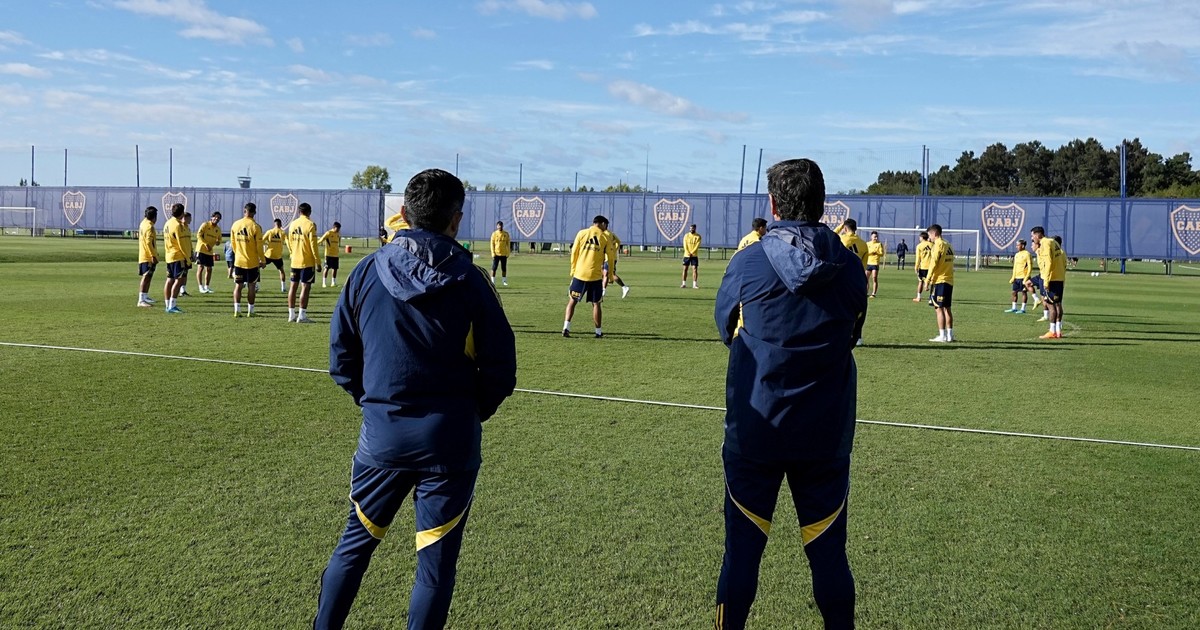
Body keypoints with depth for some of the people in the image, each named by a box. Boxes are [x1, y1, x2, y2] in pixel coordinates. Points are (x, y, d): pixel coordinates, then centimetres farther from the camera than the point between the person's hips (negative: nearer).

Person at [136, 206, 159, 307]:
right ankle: (141, 300, -21)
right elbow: (149, 242, -24)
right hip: (148, 257, -10)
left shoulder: (143, 224, 14)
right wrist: (153, 255, -25)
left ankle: (145, 297, 33)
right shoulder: (150, 227, -16)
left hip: (142, 256, 10)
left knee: (145, 277, 20)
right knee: (146, 277, -14)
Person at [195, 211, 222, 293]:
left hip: (210, 252, 6)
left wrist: (218, 242, -6)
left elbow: (219, 239, 19)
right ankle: (201, 287, -8)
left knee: (209, 269, 8)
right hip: (201, 250, -6)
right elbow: (198, 235, -15)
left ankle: (206, 286, 19)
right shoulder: (205, 225, -8)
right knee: (200, 267, -9)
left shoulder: (218, 229, 10)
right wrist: (206, 244, -22)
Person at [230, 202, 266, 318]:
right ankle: (250, 311, 7)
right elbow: (259, 246, -9)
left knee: (238, 285, 8)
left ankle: (237, 310, 4)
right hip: (252, 262, -3)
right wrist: (263, 260, 2)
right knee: (251, 286, 5)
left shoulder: (235, 225, 0)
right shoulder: (255, 226, -12)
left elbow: (232, 242, 10)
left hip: (238, 261, 3)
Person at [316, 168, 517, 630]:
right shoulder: (470, 281, -8)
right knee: (436, 562, 10)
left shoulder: (368, 271, -2)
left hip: (381, 435, 3)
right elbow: (500, 369, -6)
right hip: (450, 440, -2)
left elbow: (341, 357, 4)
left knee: (355, 542, 21)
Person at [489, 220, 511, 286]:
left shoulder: (506, 234, 5)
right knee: (494, 268, -2)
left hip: (504, 254, 1)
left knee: (504, 268, 6)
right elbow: (492, 244, 1)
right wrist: (493, 253, -7)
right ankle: (493, 280, 3)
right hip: (496, 254, -1)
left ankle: (504, 280, 15)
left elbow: (508, 244, 7)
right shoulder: (494, 234, 1)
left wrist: (508, 253, -1)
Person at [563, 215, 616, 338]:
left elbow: (574, 252, 4)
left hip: (579, 273, 1)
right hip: (595, 275, -1)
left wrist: (573, 270, 13)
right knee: (596, 303, 9)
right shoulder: (605, 237, 2)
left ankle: (566, 327, -2)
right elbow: (611, 258, 4)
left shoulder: (582, 233, 4)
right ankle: (598, 331, 13)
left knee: (572, 300, 10)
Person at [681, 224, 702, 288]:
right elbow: (685, 245, -2)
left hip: (694, 255, -2)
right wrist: (688, 253, -14)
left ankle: (694, 284, -5)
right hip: (686, 255, 2)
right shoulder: (686, 235, 5)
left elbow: (697, 246, -8)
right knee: (685, 269, 2)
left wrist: (692, 253, -18)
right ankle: (684, 283, 10)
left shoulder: (698, 236, 0)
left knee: (695, 269, -7)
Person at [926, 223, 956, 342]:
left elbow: (933, 264, -14)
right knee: (947, 308, 13)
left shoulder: (938, 245, -9)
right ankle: (950, 335, 15)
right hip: (949, 281, 8)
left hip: (939, 280, -8)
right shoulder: (948, 245, 15)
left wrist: (928, 279, -11)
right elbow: (950, 263, 16)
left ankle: (942, 336, -7)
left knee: (939, 308, -5)